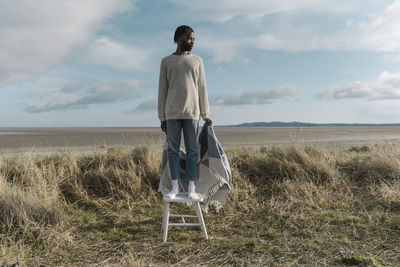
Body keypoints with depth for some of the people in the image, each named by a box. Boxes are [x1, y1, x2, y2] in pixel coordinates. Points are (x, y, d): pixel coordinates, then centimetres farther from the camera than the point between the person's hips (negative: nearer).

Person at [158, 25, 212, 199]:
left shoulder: (197, 61, 11)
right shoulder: (166, 61, 9)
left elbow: (202, 89, 8)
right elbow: (162, 90, 6)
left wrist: (205, 115, 2)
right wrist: (162, 117, 1)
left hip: (191, 113, 0)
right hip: (172, 113, 0)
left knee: (192, 150, 0)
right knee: (173, 150, 1)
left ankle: (191, 188, 6)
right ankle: (175, 187, 10)